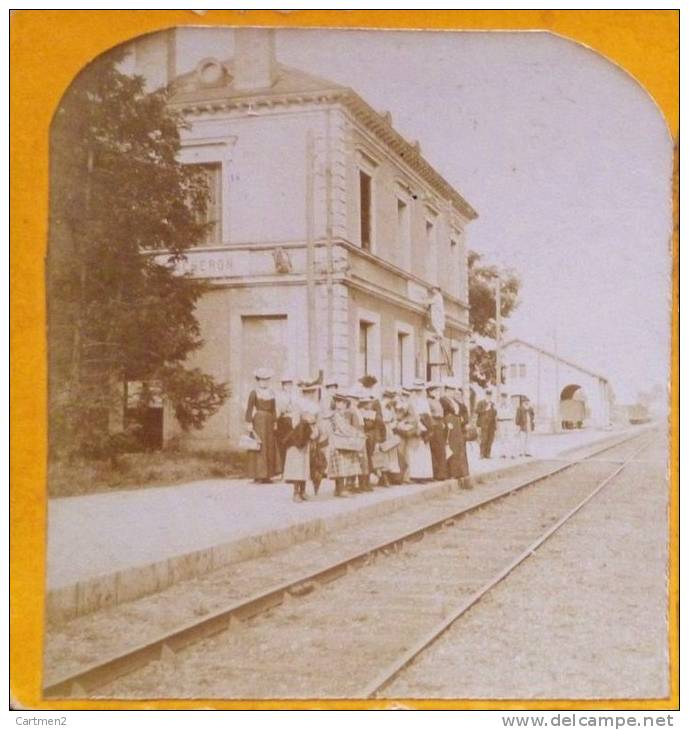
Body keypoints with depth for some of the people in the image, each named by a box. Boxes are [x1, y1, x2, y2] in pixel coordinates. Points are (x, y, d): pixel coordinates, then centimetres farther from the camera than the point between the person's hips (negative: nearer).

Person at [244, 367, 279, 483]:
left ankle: (266, 475, 11)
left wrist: (274, 422, 11)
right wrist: (249, 422, -17)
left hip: (269, 421, 6)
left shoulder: (271, 393, 11)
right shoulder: (254, 393, -6)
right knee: (258, 447, -7)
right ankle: (258, 475, -3)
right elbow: (249, 409, -10)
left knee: (270, 447, 6)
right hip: (258, 421, -6)